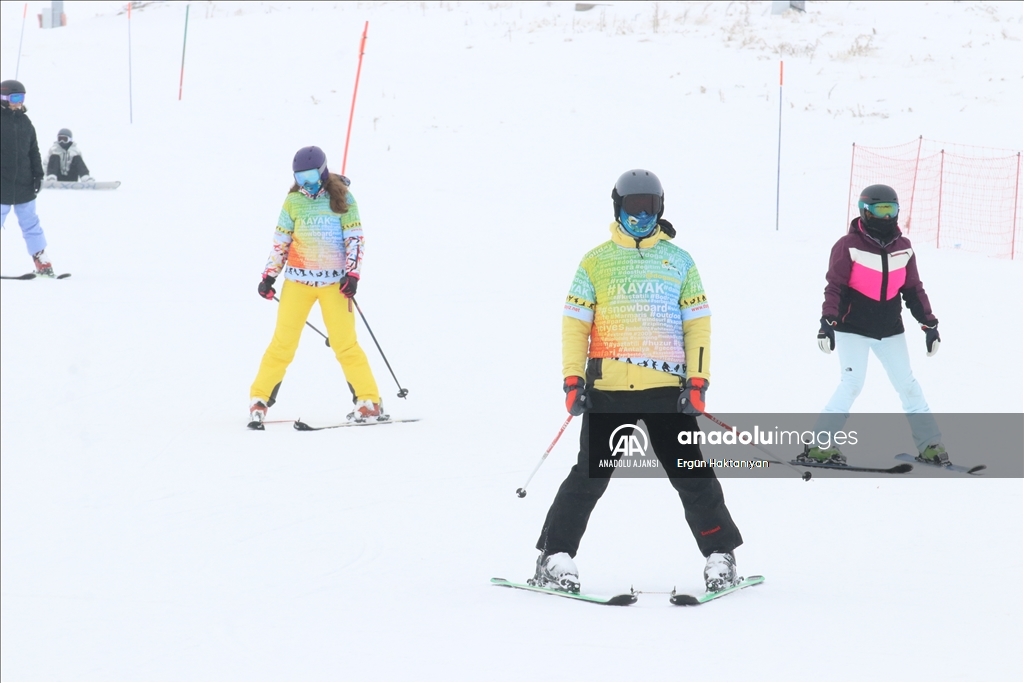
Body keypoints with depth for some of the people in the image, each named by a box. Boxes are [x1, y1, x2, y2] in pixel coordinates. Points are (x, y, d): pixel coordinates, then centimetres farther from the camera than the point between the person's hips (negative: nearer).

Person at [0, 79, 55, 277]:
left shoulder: (25, 122, 10)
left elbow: (34, 151, 16)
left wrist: (38, 175, 10)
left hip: (24, 185, 5)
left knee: (30, 223, 9)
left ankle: (42, 261, 11)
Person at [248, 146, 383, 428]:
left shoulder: (342, 198, 0)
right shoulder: (293, 201, 5)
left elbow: (354, 238, -1)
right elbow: (280, 242, 10)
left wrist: (352, 274, -10)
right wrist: (269, 275, 3)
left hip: (334, 282, -1)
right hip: (298, 279, 1)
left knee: (345, 342, -4)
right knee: (284, 341, -2)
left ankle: (369, 402, 2)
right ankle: (260, 399, 6)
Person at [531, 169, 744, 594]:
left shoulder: (679, 261, 12)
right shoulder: (596, 262, 8)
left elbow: (697, 323, 9)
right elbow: (575, 323, 5)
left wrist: (697, 381, -2)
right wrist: (572, 378, -6)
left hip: (667, 389, 1)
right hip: (608, 388, -1)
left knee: (692, 475, 2)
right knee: (590, 475, -3)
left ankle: (721, 556, 13)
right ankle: (555, 557, 4)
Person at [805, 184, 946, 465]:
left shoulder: (903, 248, 5)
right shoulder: (849, 246, -11)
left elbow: (913, 290, 12)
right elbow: (834, 286, -15)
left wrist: (929, 323, 10)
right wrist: (828, 321, -26)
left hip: (890, 330, 5)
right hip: (853, 328, -5)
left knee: (908, 385, 6)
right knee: (852, 384, -16)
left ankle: (930, 444, 12)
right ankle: (818, 444, -12)